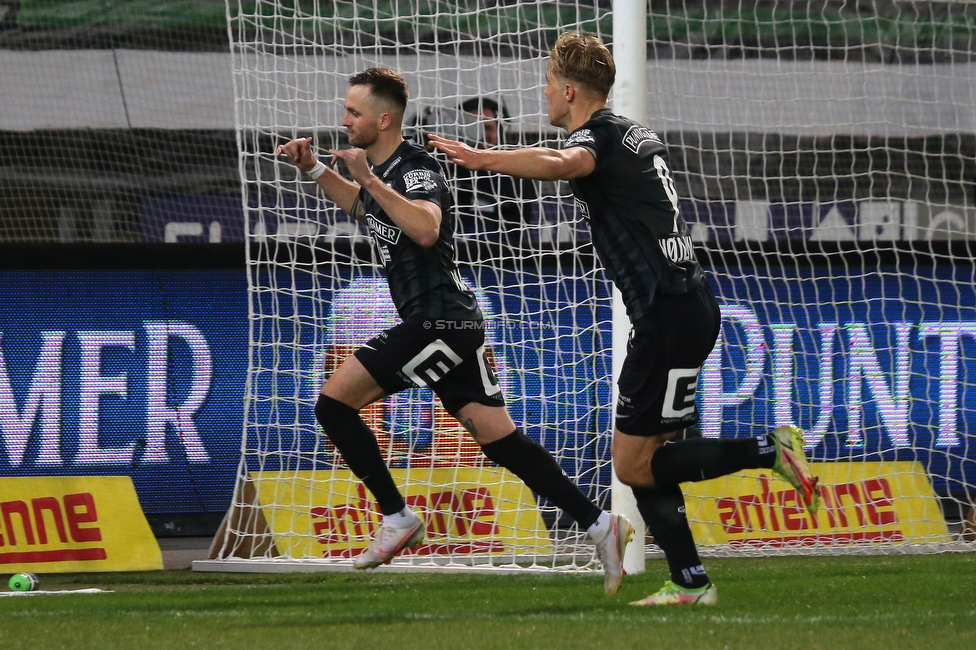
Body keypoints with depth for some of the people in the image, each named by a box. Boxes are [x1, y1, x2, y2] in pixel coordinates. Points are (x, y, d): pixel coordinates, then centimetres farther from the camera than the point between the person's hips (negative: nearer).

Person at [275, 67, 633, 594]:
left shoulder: (415, 170, -13)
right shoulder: (381, 169, 16)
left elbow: (425, 229, -33)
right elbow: (361, 206, 40)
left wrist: (370, 180, -30)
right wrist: (314, 168, 28)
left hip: (438, 323, -10)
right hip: (445, 325, 10)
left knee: (334, 399, -9)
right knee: (497, 437, 6)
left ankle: (397, 518, -3)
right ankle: (598, 524, 2)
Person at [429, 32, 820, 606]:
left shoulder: (599, 133, -10)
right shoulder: (637, 134, 18)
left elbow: (566, 164, -35)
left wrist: (483, 159, -42)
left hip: (671, 314, -10)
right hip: (684, 306, 10)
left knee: (634, 465, -8)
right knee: (642, 458, 11)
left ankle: (770, 450, -12)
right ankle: (690, 583, 9)